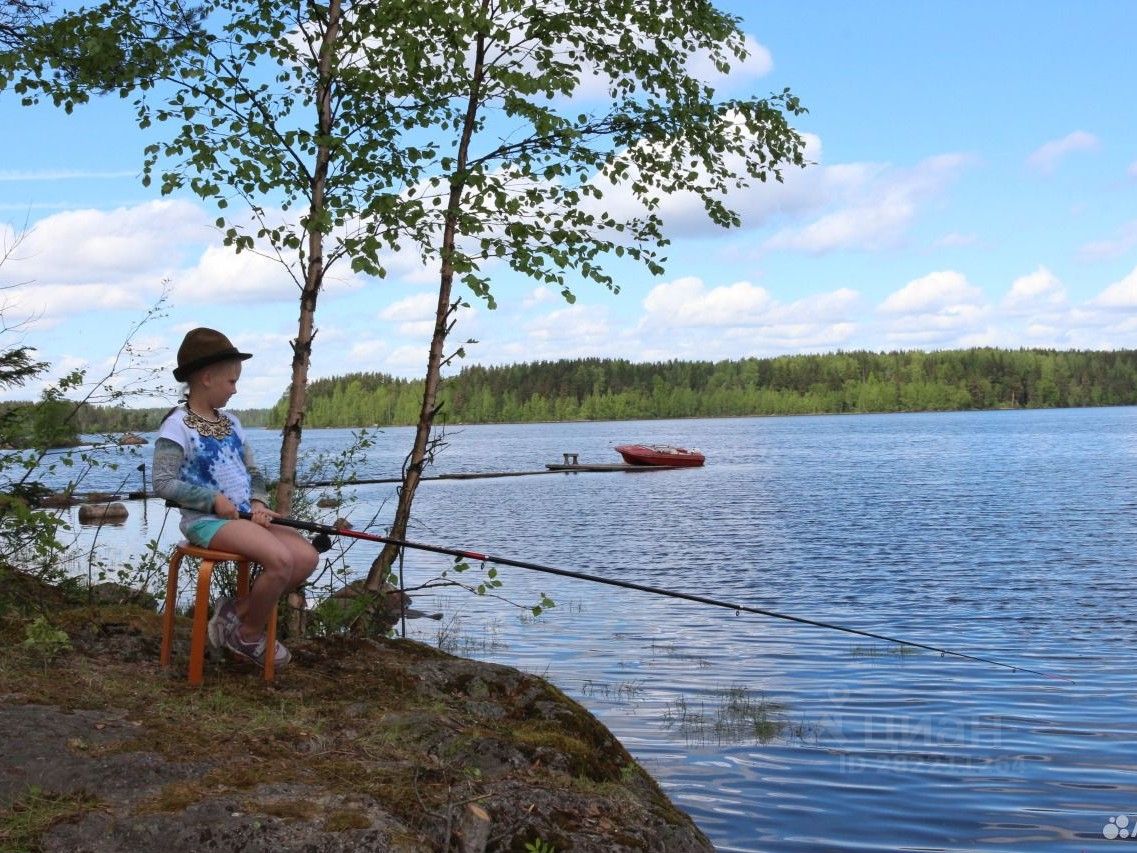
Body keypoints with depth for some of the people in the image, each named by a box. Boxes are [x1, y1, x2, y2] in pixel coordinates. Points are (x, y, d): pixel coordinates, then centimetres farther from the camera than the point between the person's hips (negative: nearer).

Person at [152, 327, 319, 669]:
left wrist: (258, 502, -2)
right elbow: (163, 483, -14)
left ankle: (238, 611, 5)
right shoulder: (178, 425, -8)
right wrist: (213, 499, -19)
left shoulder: (231, 423, 15)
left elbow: (253, 472, 18)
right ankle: (249, 637, -3)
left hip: (244, 515, 8)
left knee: (307, 556, -10)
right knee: (280, 559, -27)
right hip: (206, 519, -8)